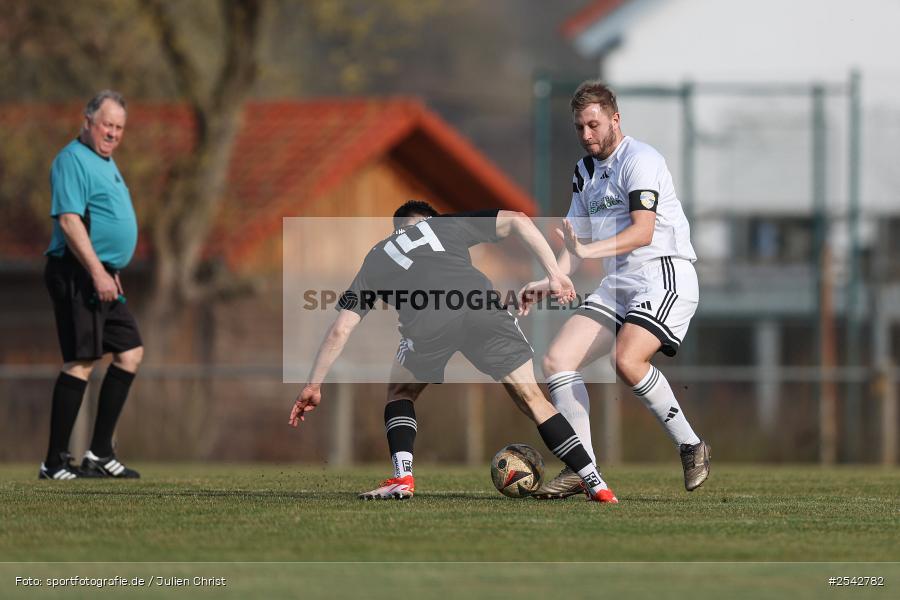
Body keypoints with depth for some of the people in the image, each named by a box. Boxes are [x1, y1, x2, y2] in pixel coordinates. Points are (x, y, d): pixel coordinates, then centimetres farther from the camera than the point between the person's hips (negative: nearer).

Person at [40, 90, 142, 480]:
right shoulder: (73, 160, -12)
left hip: (103, 275, 10)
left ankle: (100, 454, 13)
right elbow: (68, 220, -20)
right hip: (78, 273, -10)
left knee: (130, 353, 10)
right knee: (81, 361, -11)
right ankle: (54, 463, -9)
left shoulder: (105, 162, 20)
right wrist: (97, 273, -24)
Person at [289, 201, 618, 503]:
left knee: (401, 393, 29)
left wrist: (313, 385, 35)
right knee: (531, 398, 12)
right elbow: (517, 221, 25)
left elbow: (340, 330, 29)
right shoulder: (448, 225, 37)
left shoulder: (377, 257, 36)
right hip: (483, 306, 0)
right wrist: (555, 275, 22)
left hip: (425, 322, 0)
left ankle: (402, 478, 12)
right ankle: (597, 486, 5)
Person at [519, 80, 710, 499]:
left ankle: (690, 446, -13)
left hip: (664, 273, -9)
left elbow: (643, 230, -22)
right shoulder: (585, 173, 17)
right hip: (618, 284, 9)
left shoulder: (639, 161, -10)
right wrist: (549, 282, 5)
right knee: (558, 359, -5)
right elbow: (578, 244, 22)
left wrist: (589, 250, -33)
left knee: (627, 359, -30)